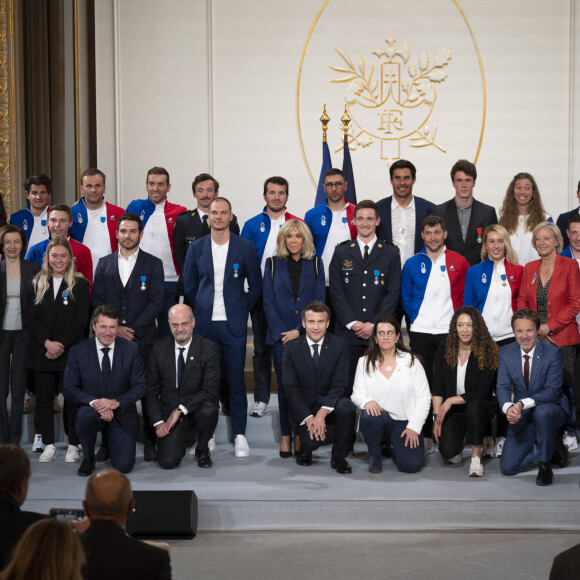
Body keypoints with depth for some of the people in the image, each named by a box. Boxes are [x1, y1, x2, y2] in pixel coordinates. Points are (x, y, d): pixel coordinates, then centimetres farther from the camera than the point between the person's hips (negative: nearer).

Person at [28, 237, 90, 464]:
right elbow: (33, 319, 5)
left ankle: (73, 446, 6)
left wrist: (61, 344, -12)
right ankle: (49, 445, 10)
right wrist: (47, 343, -10)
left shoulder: (80, 284, 3)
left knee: (72, 399, -2)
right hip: (42, 352, 3)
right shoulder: (38, 283, 10)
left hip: (70, 350, -3)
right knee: (43, 398, 3)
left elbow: (81, 320, -4)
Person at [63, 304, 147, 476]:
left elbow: (140, 386, -2)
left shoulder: (131, 349, -3)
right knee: (85, 415, -38)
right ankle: (88, 460, -8)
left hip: (122, 412, 1)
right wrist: (94, 402, -25)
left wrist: (116, 402, -20)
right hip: (90, 409, -1)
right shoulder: (78, 351, -5)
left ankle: (111, 441, 25)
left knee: (124, 466, -13)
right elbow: (69, 389, -7)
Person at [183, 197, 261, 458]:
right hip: (205, 324, 1)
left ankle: (240, 434, 8)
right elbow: (189, 285, 13)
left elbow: (256, 285, 6)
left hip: (234, 324, -1)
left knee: (236, 380, 0)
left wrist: (241, 309, 3)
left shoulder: (245, 247, 1)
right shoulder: (197, 248, 6)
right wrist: (203, 307, 8)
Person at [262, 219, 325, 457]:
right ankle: (286, 435, 7)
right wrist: (281, 333, -8)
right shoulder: (273, 264, 7)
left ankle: (301, 435, 6)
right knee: (284, 384, 0)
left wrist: (300, 330, -9)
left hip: (308, 333, 0)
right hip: (280, 335, 0)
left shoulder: (315, 264, 7)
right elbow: (268, 302, 4)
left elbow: (319, 301, 2)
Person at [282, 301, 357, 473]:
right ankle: (305, 448, 13)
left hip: (330, 403, 1)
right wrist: (308, 418, -20)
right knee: (312, 440, -28)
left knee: (347, 407, -33)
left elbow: (339, 384, -8)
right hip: (304, 406, -1)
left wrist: (322, 412, -24)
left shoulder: (339, 345, -1)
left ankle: (338, 456, -10)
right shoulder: (291, 348, -1)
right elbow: (290, 388, -6)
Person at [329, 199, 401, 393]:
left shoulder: (391, 253, 8)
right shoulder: (342, 252, 11)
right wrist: (352, 323, -7)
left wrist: (374, 324, -8)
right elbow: (336, 291, 4)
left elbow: (394, 292, 2)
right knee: (346, 385, -1)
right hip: (347, 332, 1)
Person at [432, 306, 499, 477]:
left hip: (481, 406, -2)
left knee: (474, 406, -39)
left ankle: (476, 456, -18)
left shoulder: (488, 351, -12)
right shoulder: (445, 349, -3)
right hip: (452, 410, 2)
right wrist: (437, 417, -9)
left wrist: (451, 400, -19)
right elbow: (437, 387, -1)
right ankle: (460, 438, 19)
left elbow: (482, 392, -15)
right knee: (448, 452, -21)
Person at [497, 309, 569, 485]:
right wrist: (508, 407, -34)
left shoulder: (552, 352, -16)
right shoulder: (506, 353, -4)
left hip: (551, 409, -4)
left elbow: (552, 391, -21)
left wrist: (522, 404, -36)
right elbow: (503, 387, -10)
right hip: (522, 417, 4)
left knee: (541, 411, -41)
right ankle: (552, 446, 17)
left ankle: (545, 465, -18)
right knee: (507, 467, -6)